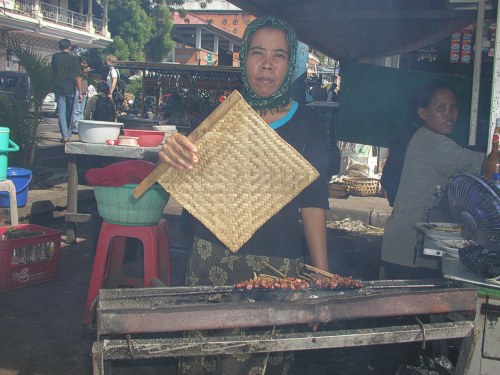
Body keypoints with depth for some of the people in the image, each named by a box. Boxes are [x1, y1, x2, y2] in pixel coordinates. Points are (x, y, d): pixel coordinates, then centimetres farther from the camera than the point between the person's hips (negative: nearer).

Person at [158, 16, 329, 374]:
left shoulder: (307, 123, 3)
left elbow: (313, 203, 3)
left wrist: (322, 275, -3)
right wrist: (173, 153, -20)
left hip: (278, 264, -1)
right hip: (213, 257, 2)